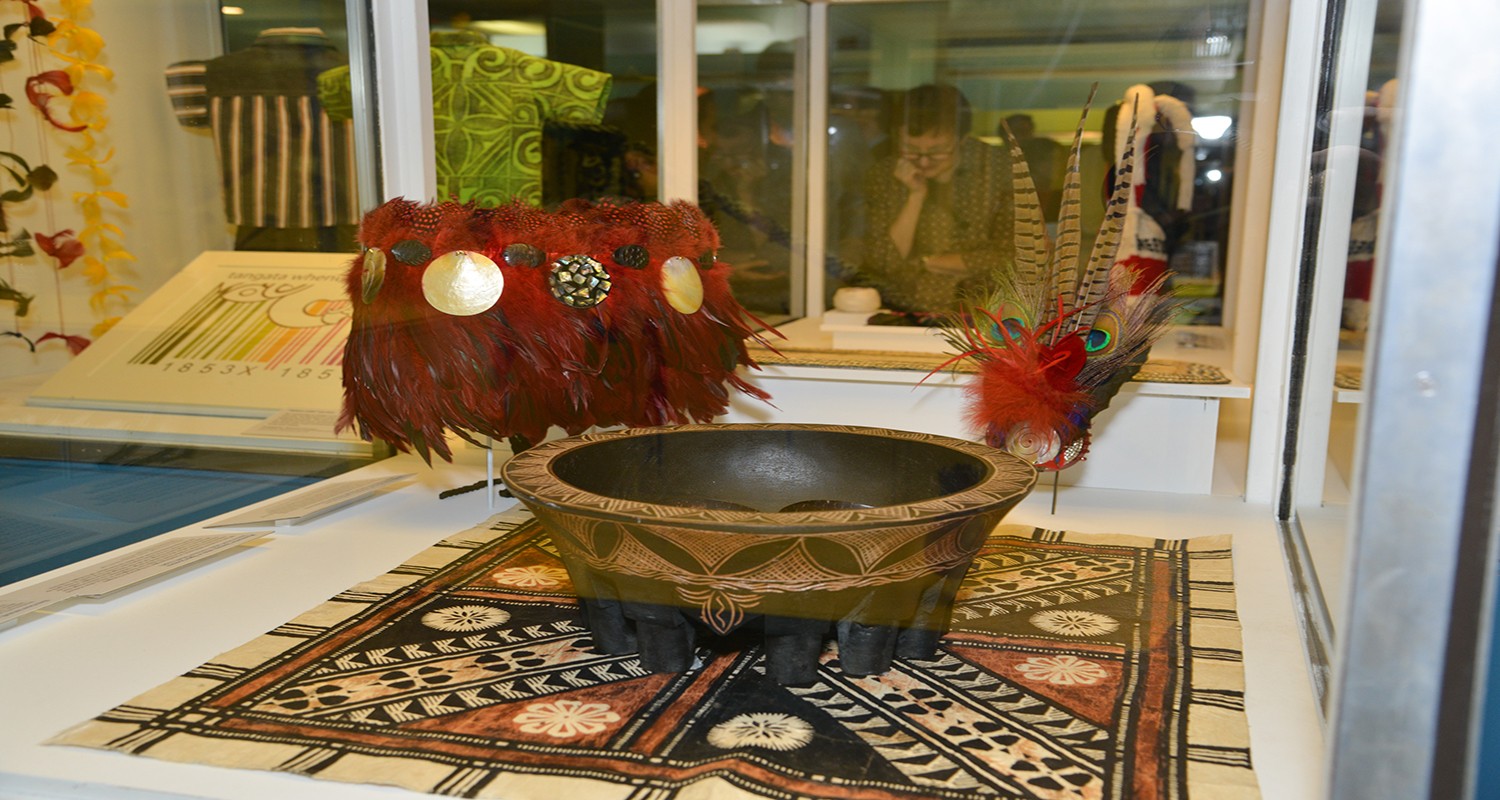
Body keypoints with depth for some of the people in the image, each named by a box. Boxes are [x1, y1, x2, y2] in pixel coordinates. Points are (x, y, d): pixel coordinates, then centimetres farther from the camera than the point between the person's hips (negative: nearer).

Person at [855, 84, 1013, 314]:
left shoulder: (999, 169, -4)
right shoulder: (883, 174, 1)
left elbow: (1008, 257, -6)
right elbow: (883, 265, -4)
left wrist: (926, 262, -6)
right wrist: (916, 196, -12)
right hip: (899, 313, 1)